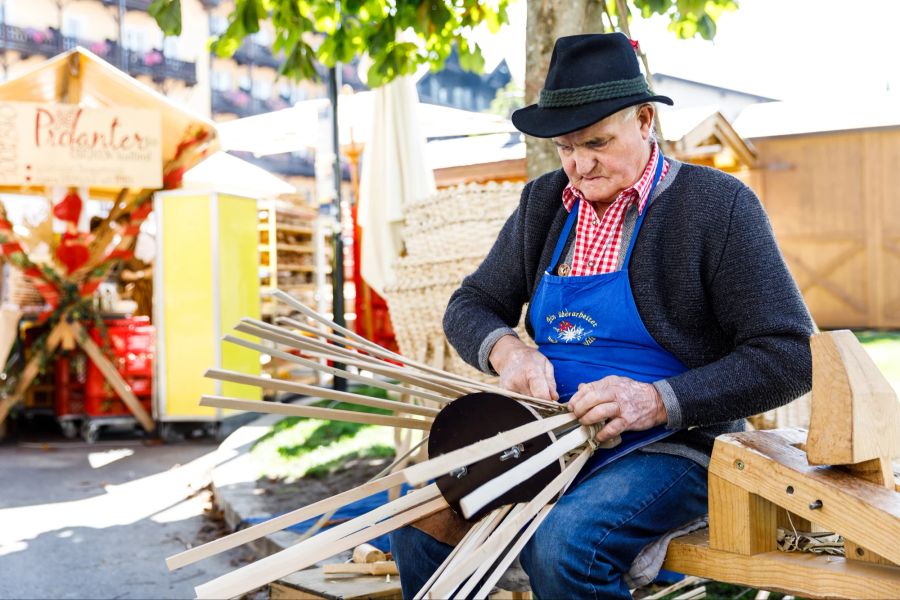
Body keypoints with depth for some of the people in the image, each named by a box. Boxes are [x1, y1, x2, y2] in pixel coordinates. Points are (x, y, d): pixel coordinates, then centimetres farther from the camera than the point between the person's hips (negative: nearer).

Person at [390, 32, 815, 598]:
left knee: (561, 544, -31)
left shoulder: (717, 204, -10)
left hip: (672, 447, -5)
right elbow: (471, 306, 14)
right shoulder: (543, 203, 8)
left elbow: (790, 356, -14)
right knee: (420, 520, -12)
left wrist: (657, 401, -24)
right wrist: (506, 350, -11)